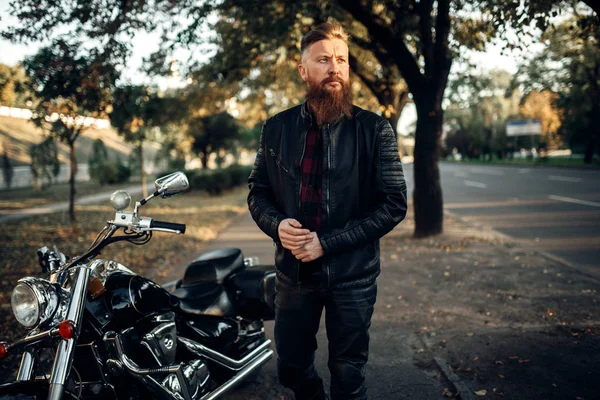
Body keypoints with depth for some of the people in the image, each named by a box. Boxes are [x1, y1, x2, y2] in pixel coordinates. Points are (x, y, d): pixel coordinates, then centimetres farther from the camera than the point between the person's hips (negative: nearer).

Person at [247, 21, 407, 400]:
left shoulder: (374, 130, -8)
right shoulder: (277, 128, 2)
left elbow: (394, 204, -11)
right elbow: (258, 192, 8)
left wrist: (328, 243, -17)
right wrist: (277, 224, -14)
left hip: (352, 274, -2)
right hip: (293, 270, 3)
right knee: (292, 369, 18)